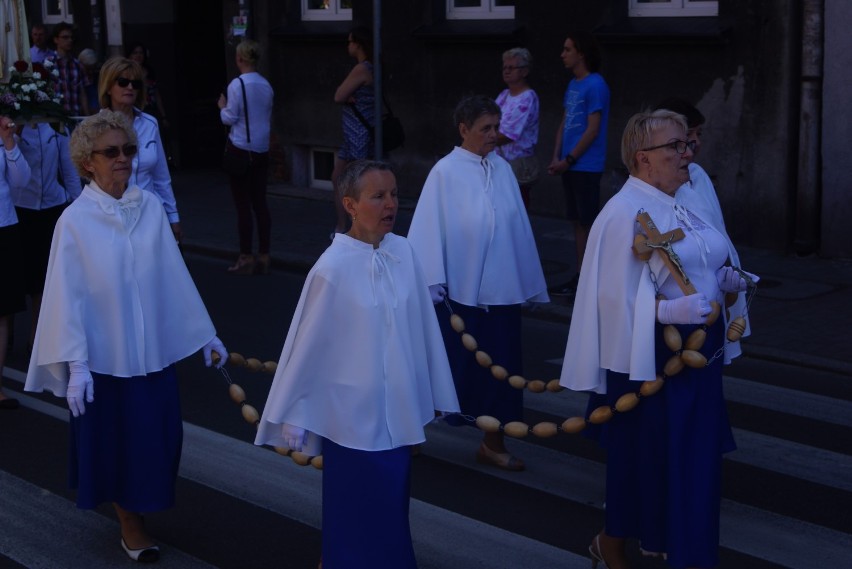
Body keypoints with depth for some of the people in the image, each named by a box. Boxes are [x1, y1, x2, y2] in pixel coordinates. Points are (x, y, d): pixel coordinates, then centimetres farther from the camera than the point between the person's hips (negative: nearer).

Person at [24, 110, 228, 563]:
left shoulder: (150, 207, -2)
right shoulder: (75, 220, -11)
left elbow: (175, 277, 4)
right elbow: (69, 297, -10)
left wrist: (205, 333, 8)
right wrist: (75, 364, -14)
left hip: (153, 349, 3)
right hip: (104, 354, -3)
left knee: (157, 436, 10)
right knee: (113, 440, 9)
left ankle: (140, 506, 34)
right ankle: (129, 524, 29)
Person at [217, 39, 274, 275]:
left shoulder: (237, 84, -13)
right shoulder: (266, 85, 4)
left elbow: (230, 118, -10)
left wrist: (222, 106, 9)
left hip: (241, 149, -6)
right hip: (262, 149, 6)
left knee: (243, 204, 0)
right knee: (260, 202, 9)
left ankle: (246, 258, 3)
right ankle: (264, 257, 12)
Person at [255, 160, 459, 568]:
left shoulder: (404, 253, -4)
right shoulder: (332, 268, -17)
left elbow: (422, 328, 3)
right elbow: (306, 344, -10)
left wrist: (434, 392, 10)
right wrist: (291, 415, -4)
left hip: (398, 409, 5)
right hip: (354, 413, -4)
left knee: (391, 506, 16)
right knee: (358, 511, 7)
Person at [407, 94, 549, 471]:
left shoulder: (503, 169, 4)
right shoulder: (446, 172, -10)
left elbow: (518, 227, 9)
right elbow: (429, 229, -11)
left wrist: (529, 282, 11)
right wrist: (432, 284, -13)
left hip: (501, 288, 5)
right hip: (460, 289, -4)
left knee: (500, 366, 8)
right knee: (458, 365, 7)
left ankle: (493, 442, 20)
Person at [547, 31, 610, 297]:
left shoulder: (595, 85, -13)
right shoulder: (572, 84, 13)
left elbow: (592, 130, -16)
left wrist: (568, 160, -12)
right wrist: (556, 157, 4)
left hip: (586, 167, -8)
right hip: (570, 166, 8)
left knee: (589, 223, -2)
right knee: (577, 222, 12)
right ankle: (580, 276, 19)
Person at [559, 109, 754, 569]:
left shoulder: (687, 201, 10)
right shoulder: (624, 213, -16)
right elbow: (616, 295, -20)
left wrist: (726, 280, 3)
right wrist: (666, 310, -33)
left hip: (699, 350, 8)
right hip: (650, 355, -8)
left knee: (695, 455, 14)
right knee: (643, 456, 5)